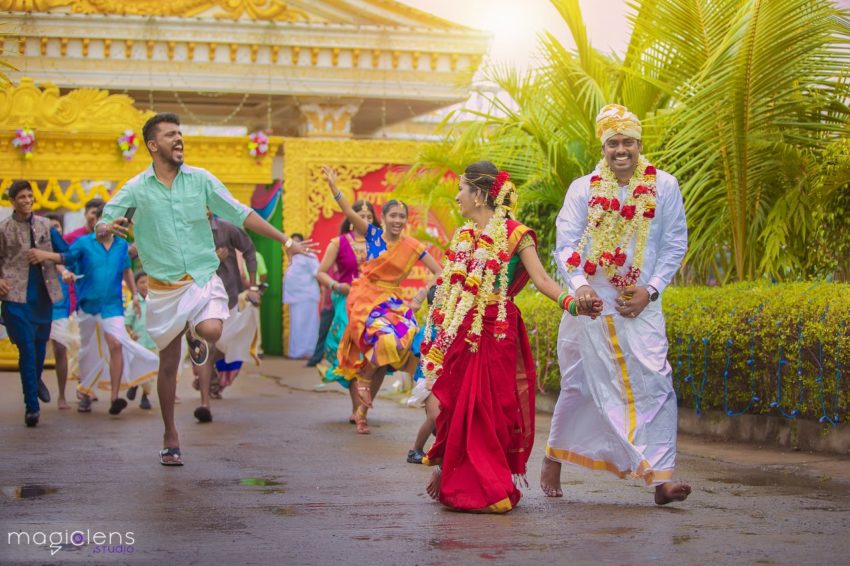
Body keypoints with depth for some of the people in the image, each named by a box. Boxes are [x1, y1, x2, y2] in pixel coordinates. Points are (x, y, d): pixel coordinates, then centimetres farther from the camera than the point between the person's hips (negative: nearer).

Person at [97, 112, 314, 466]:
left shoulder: (201, 180, 2)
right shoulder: (137, 188, -2)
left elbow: (241, 215, 8)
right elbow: (101, 226, -2)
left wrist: (285, 242, 7)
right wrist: (107, 228, -27)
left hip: (204, 278, 0)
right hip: (164, 287, 0)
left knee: (212, 331, -28)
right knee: (168, 364, 6)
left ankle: (197, 336, 11)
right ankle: (170, 437, 23)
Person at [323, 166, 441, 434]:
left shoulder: (413, 247, 0)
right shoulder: (373, 235, -2)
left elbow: (439, 273, 0)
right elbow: (349, 212, -14)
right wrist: (333, 185, -25)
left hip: (392, 302, 3)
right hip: (365, 298, -3)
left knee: (382, 359, 0)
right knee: (386, 339, -28)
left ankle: (362, 412, 16)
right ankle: (364, 378, 0)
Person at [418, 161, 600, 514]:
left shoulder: (514, 233, -5)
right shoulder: (463, 237, 13)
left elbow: (541, 279, -12)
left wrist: (570, 302, -28)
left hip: (495, 335, -5)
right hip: (461, 335, 5)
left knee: (488, 409, -5)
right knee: (456, 406, 5)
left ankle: (490, 488, 3)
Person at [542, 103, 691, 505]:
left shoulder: (664, 186, 2)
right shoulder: (583, 189, 1)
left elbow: (675, 244, 4)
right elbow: (565, 245, -4)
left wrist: (651, 289, -8)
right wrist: (579, 286, -21)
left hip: (639, 307, 0)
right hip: (589, 305, 0)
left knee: (654, 384, -13)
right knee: (578, 386, 8)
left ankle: (661, 476, -15)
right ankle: (553, 460, 28)